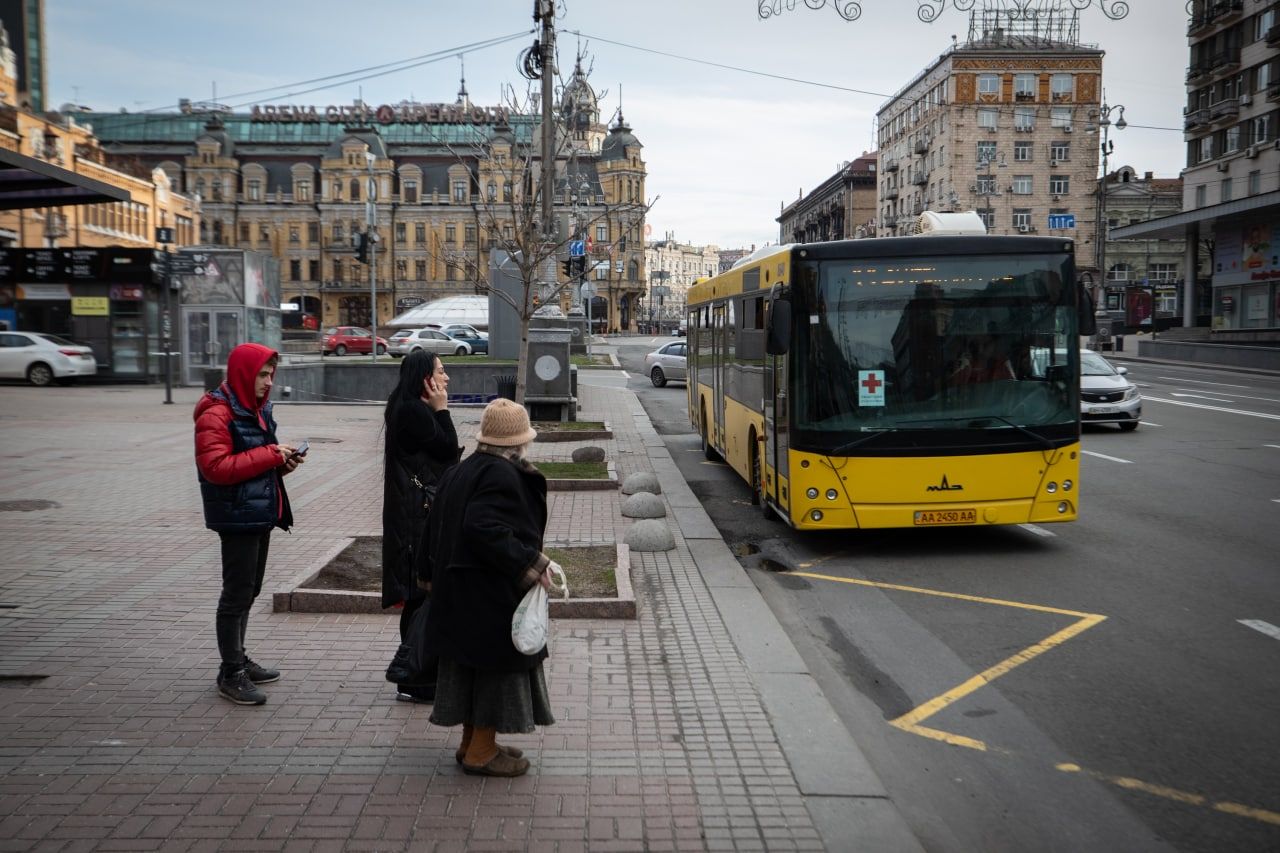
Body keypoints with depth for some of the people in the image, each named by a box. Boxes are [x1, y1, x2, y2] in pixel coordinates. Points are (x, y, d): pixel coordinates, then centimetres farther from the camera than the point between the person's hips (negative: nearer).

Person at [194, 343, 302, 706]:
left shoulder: (256, 409, 15)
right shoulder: (216, 415, -15)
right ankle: (231, 673, 6)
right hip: (237, 516, -9)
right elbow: (216, 467, -24)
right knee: (237, 594, -3)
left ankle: (238, 659, 29)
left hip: (261, 513, 10)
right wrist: (269, 455, -22)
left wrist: (283, 460, 2)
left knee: (248, 591, 17)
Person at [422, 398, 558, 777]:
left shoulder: (461, 471, 9)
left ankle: (472, 742, 28)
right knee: (499, 663, 2)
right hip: (493, 594, -9)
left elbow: (437, 524, 14)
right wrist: (530, 563, -25)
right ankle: (481, 751, 10)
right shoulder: (503, 475, -19)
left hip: (460, 590, 9)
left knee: (474, 661, 17)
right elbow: (485, 528, -31)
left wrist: (438, 573, 21)